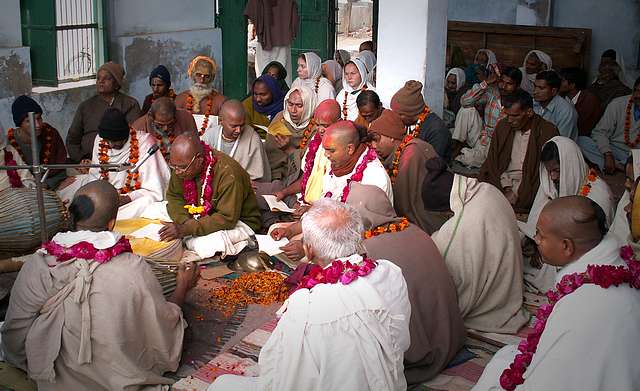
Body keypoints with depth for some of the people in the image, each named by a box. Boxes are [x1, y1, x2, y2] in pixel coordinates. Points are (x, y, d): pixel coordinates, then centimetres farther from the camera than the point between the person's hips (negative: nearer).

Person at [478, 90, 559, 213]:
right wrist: (507, 188, -8)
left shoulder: (547, 132, -6)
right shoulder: (503, 126, 9)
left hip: (528, 185, -4)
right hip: (502, 181, 5)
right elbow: (493, 161, 7)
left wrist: (517, 193, -15)